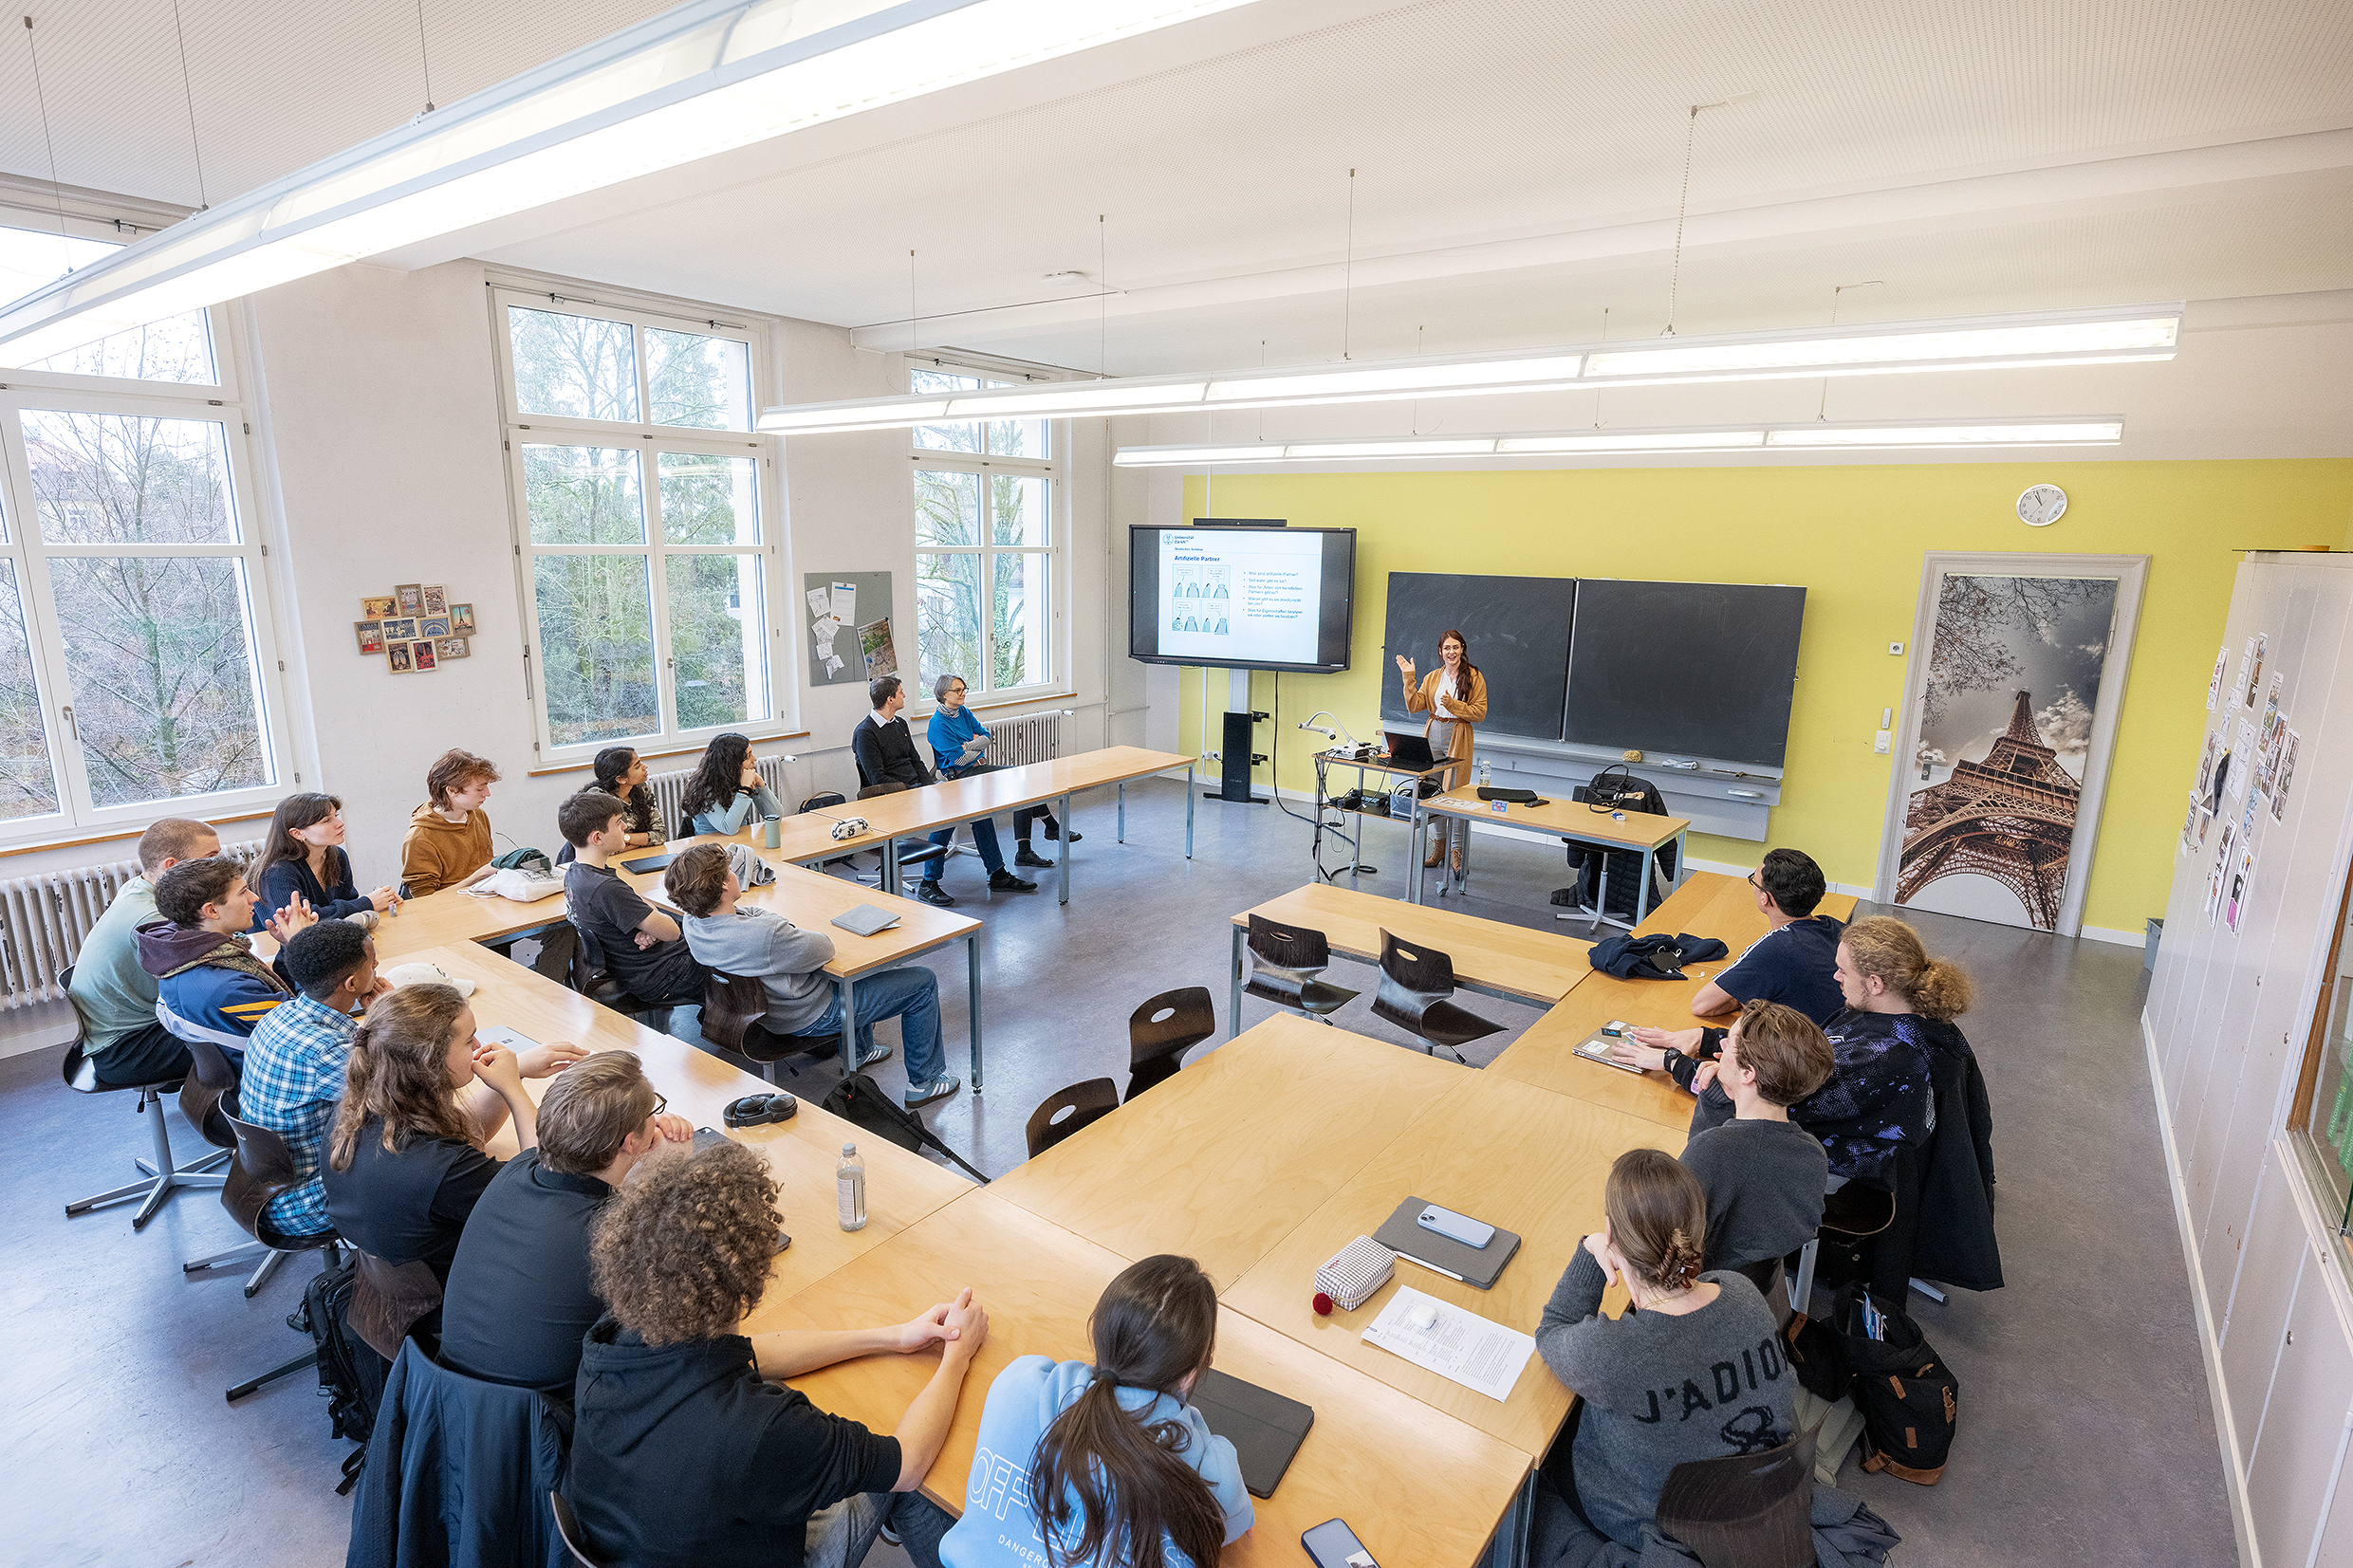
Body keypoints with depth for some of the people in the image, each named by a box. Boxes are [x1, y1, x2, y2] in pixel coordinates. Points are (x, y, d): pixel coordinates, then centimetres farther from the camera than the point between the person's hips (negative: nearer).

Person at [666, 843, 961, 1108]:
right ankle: (925, 1082, 16)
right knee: (923, 982, 2)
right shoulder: (765, 935, -40)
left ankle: (859, 1052, 45)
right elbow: (825, 948, -22)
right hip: (810, 1016, -9)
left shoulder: (694, 923, -12)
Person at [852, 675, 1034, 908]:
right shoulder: (865, 733, -9)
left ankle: (998, 875, -6)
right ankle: (928, 885, -21)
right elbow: (878, 779, -14)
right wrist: (911, 792, -17)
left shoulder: (900, 724, 17)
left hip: (917, 788, 8)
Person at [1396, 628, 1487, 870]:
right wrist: (1409, 679, -4)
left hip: (1458, 738, -4)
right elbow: (1414, 706, 4)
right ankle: (1439, 846, 19)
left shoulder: (1474, 677, -2)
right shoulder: (1432, 677, 10)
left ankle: (1457, 850, 2)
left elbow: (1480, 713, -6)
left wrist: (1453, 704, -17)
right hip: (1433, 735, 5)